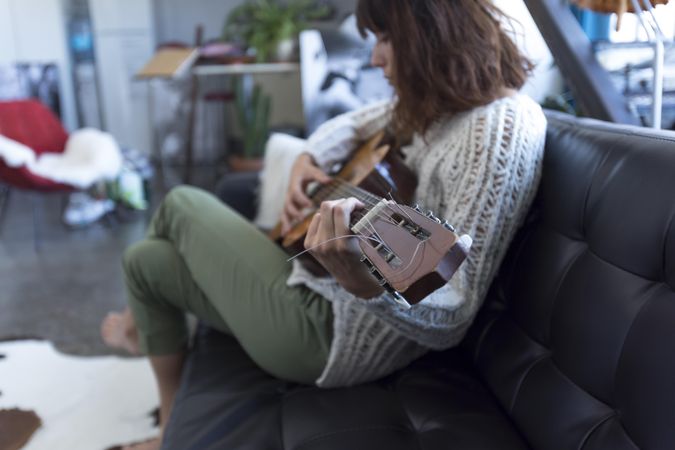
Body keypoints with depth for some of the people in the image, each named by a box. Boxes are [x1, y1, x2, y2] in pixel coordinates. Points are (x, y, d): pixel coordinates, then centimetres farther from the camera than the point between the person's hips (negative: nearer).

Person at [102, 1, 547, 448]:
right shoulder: (439, 100, 0)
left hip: (333, 329, -9)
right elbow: (355, 123, 19)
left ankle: (146, 324, 43)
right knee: (147, 259, 20)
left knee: (181, 206, 10)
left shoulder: (499, 134, -28)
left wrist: (359, 280, -49)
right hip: (326, 285, 9)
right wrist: (308, 160, -1)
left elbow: (450, 320, -31)